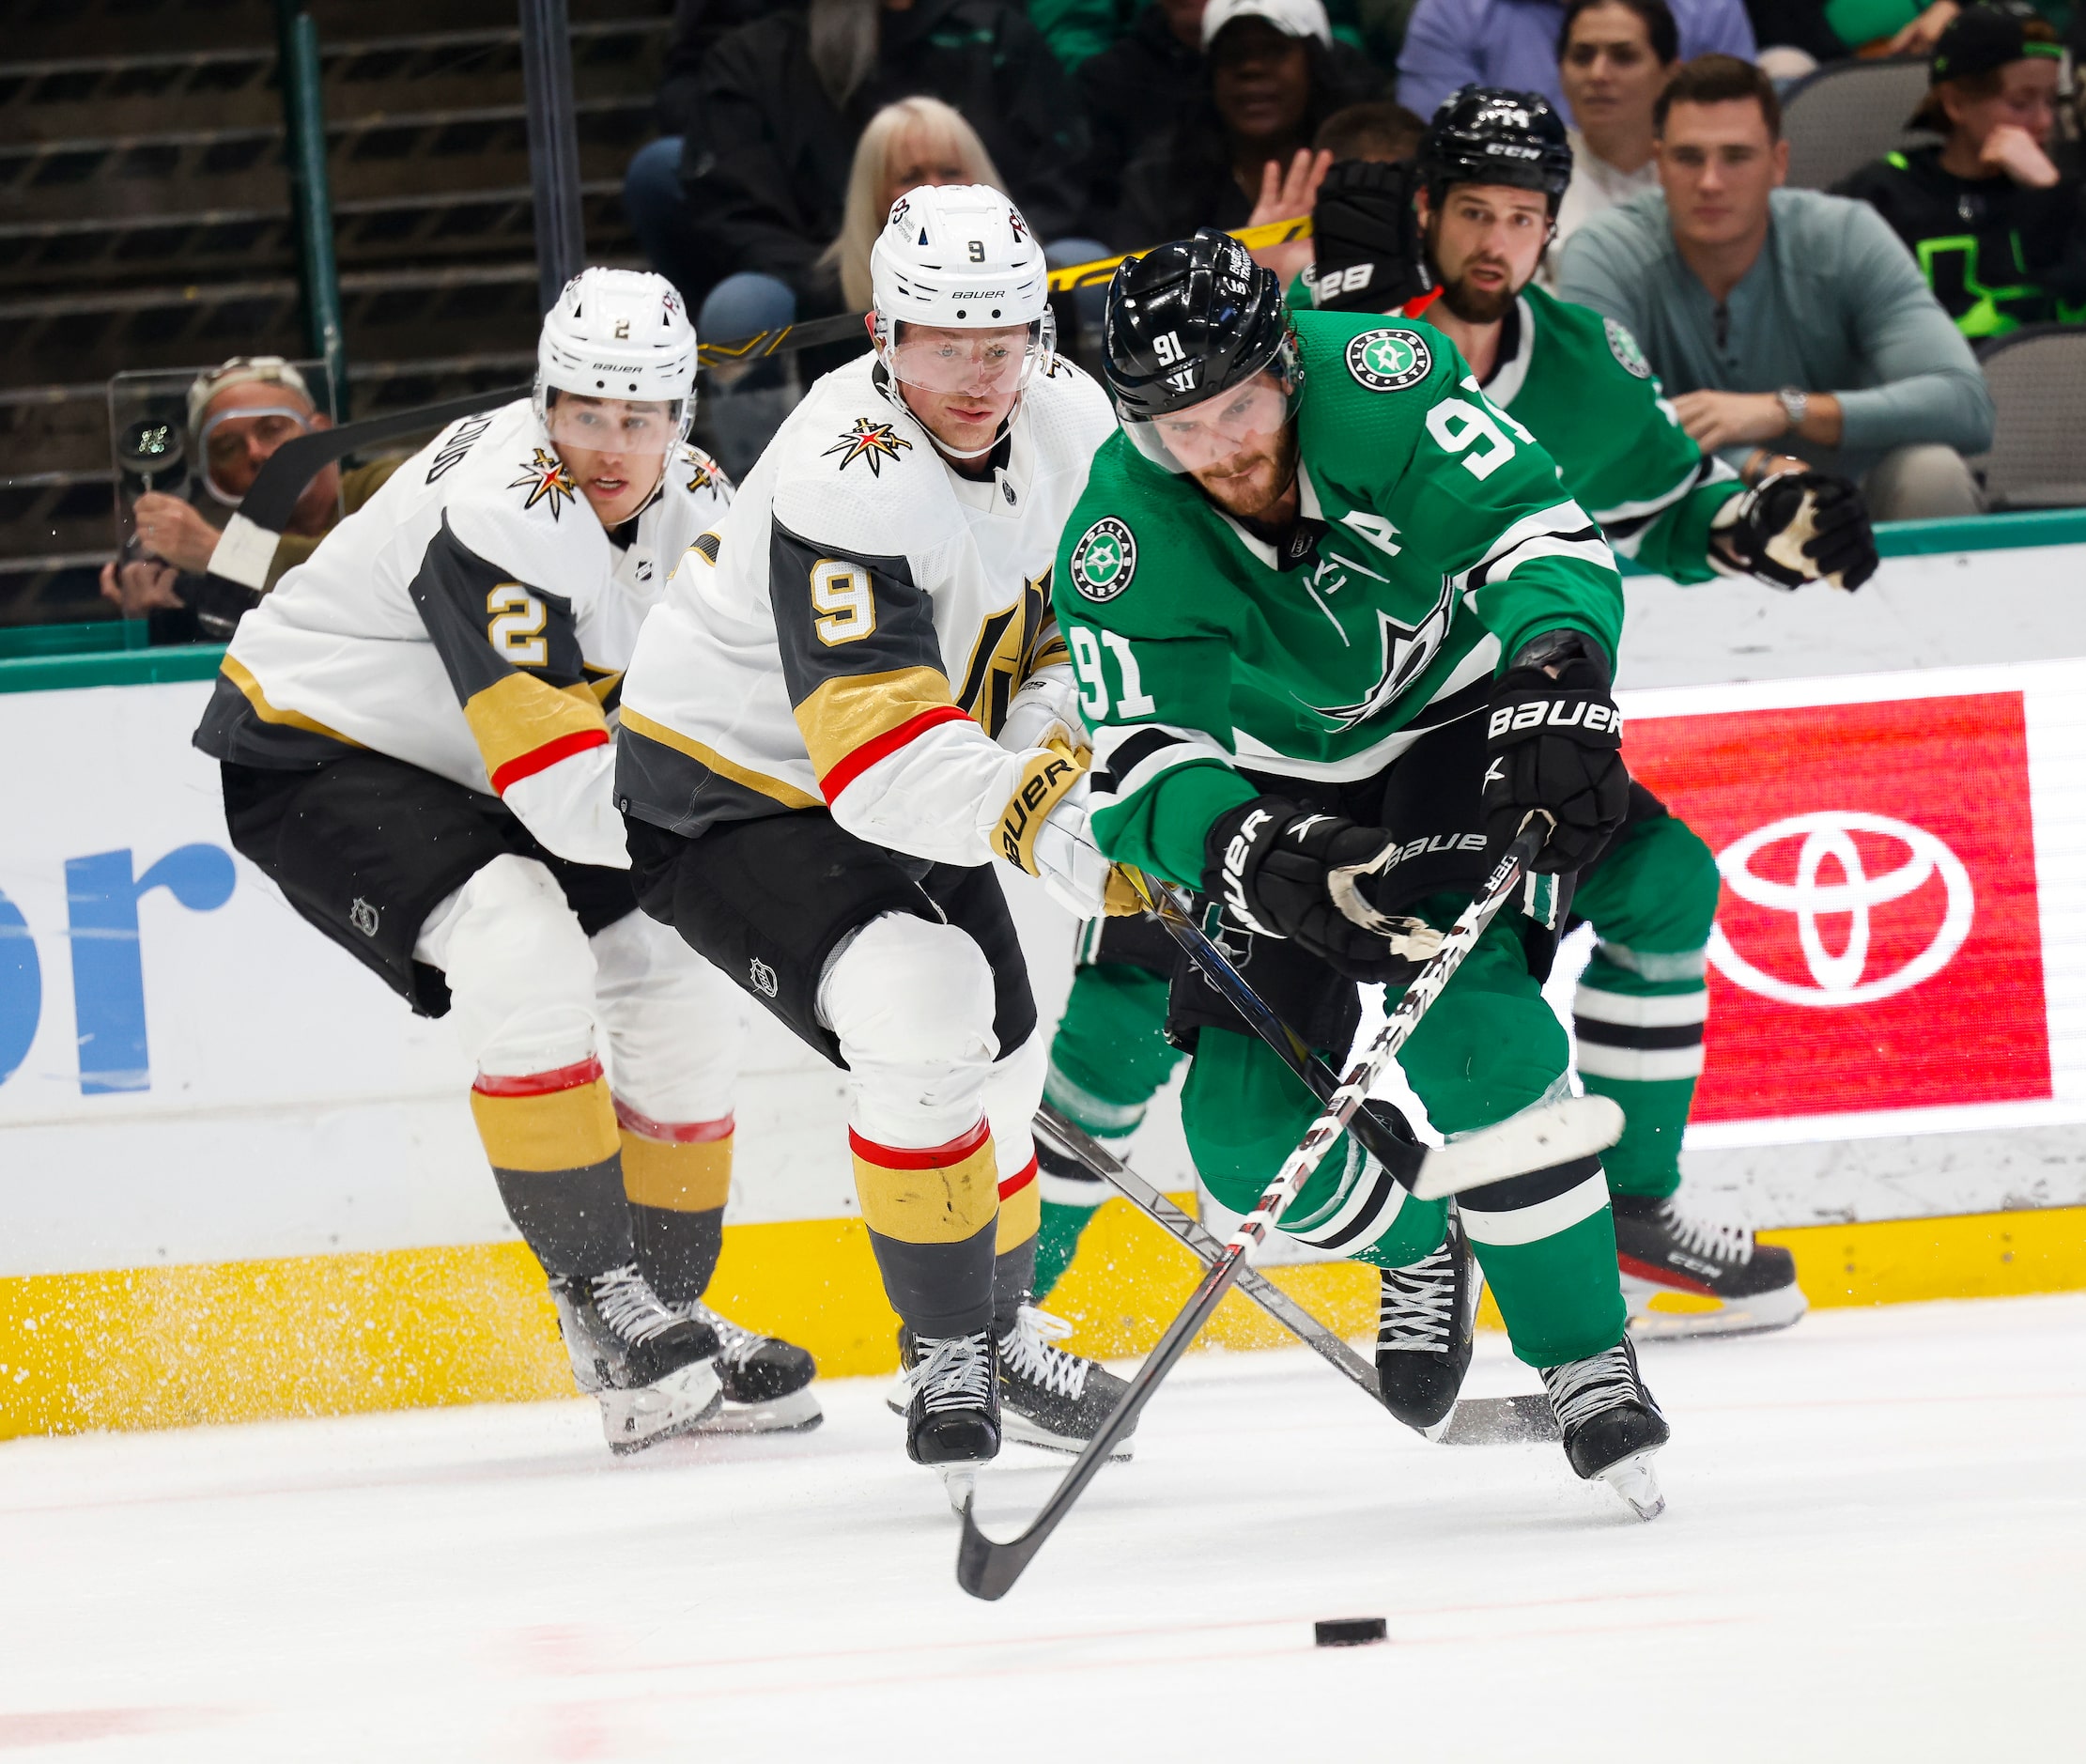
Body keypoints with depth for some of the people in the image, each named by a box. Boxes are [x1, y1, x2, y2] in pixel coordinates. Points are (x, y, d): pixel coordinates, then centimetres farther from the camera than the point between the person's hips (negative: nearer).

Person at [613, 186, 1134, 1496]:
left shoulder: (1070, 417, -9)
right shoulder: (844, 488, -35)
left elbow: (1083, 622, 8)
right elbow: (883, 761, -41)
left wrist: (1050, 738, -9)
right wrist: (1053, 830, -49)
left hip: (904, 782, 9)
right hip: (724, 789, -9)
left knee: (1001, 1046, 18)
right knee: (920, 1013, -28)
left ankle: (999, 1329, 43)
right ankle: (944, 1355, -14)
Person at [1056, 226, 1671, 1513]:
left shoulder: (1378, 382, -28)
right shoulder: (1123, 543, -24)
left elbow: (1540, 535, -26)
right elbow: (1144, 765, -28)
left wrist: (1555, 684, -44)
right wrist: (1261, 860, -48)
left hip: (1462, 726, -2)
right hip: (1282, 791, 3)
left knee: (1473, 1042, -26)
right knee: (1249, 1138, -6)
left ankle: (1587, 1360, -13)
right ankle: (1420, 1243, 29)